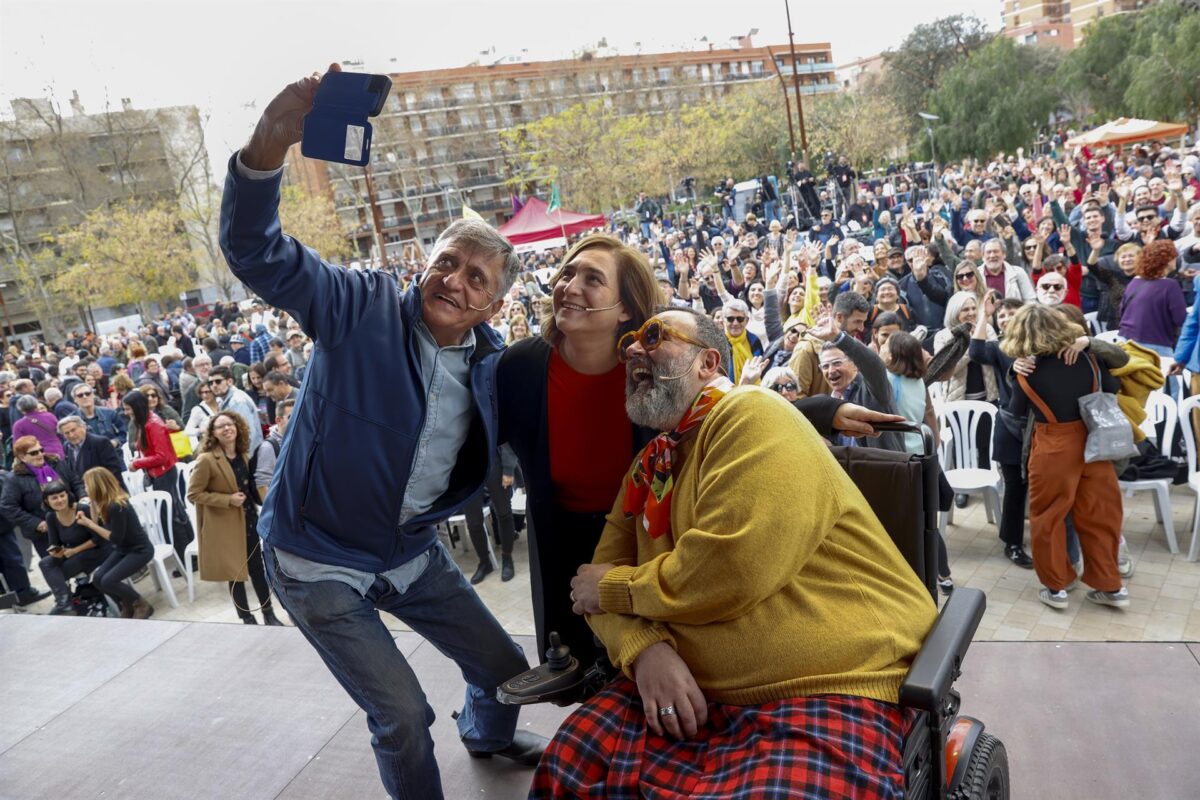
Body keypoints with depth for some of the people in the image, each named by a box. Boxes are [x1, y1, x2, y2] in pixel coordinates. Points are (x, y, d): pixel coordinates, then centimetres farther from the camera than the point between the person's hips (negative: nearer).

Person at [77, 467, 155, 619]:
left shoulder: (116, 507, -28)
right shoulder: (106, 503, -1)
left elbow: (115, 538, -22)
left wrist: (89, 523, -19)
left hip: (139, 550, -9)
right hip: (123, 549, 9)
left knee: (108, 581, -18)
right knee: (98, 578, -2)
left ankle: (142, 606, 1)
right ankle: (127, 604, 17)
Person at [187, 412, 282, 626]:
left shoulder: (243, 456, 4)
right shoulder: (206, 460, -17)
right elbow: (193, 494, -16)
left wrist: (254, 508, 12)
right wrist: (228, 500, -20)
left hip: (248, 519, 6)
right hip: (225, 525, -6)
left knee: (257, 567, 11)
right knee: (235, 572, 6)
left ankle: (269, 614, 22)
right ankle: (247, 617, 19)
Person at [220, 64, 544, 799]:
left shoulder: (493, 363, -6)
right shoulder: (364, 309, -19)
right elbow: (255, 251, -30)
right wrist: (267, 150, -46)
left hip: (412, 553, 5)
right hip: (322, 562, -5)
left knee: (506, 669, 18)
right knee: (404, 719, -4)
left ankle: (489, 736, 54)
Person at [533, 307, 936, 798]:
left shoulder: (752, 415, -14)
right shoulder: (651, 463, 12)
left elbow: (729, 573, -25)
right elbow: (607, 569, 9)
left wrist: (613, 588, -8)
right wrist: (643, 648, -13)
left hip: (828, 691, -6)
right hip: (699, 692, 7)